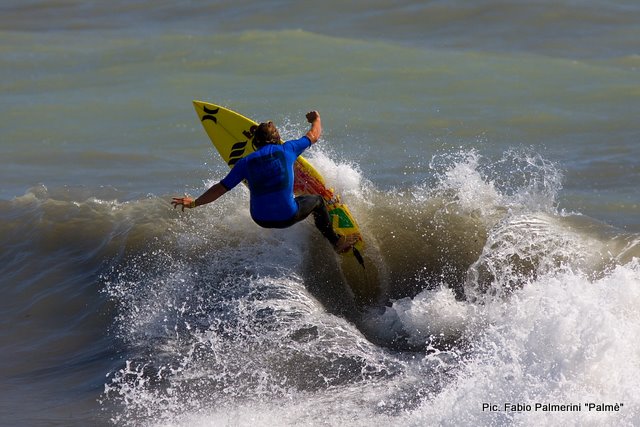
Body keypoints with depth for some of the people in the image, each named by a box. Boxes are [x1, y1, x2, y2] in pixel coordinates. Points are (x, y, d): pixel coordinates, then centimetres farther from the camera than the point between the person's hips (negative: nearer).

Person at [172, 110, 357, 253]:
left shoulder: (245, 162, 0)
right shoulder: (287, 149, -2)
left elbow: (220, 188, 0)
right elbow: (314, 136, 15)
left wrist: (194, 203, 10)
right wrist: (316, 119, 38)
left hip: (261, 219, 2)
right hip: (287, 216, -2)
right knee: (317, 200, 26)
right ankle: (336, 242, 38)